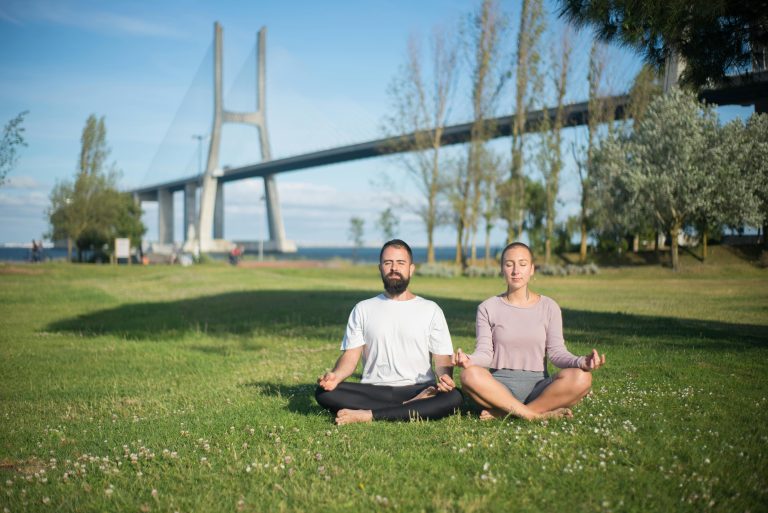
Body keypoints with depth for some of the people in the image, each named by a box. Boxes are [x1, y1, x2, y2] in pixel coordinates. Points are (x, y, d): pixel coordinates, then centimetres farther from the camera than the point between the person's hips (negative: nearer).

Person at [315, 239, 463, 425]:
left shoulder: (430, 310, 10)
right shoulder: (363, 309, 13)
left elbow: (442, 358, 5)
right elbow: (350, 356, 6)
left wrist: (445, 378, -19)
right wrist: (335, 375, -17)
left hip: (418, 391, -1)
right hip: (374, 391, 1)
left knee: (454, 397, -32)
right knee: (324, 392, -25)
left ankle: (368, 415, -30)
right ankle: (414, 410, -25)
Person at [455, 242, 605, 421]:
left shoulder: (549, 307, 7)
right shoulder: (488, 308, 6)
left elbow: (556, 351, 2)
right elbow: (484, 352, -1)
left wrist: (581, 362, -20)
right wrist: (470, 360, -25)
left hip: (537, 384, 1)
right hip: (499, 387, -1)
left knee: (580, 378, -29)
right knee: (470, 375, -34)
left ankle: (503, 412, -25)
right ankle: (537, 414, -27)